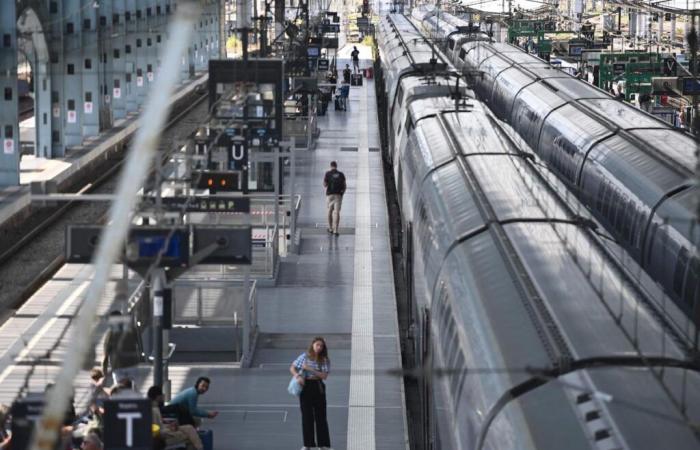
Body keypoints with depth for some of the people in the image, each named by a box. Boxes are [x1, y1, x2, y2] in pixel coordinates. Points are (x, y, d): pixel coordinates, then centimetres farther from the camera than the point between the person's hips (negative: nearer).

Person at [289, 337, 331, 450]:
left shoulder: (324, 360, -2)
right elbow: (292, 368, 6)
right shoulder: (304, 357, 1)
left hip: (318, 387, 0)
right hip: (305, 387, 0)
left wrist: (310, 369, -17)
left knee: (320, 415, 2)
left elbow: (324, 376, -11)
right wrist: (297, 376, -14)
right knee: (307, 415, 3)